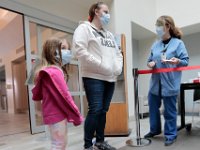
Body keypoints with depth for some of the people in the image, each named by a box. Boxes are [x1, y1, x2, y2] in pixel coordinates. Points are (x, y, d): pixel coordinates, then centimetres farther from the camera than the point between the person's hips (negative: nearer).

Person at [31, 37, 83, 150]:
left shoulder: (46, 71, 13)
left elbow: (37, 95, 16)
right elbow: (65, 96, -20)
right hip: (57, 114, -9)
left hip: (54, 113, 9)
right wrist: (77, 116, -12)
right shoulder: (55, 72, -18)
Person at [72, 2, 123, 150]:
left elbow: (118, 53, 25)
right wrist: (101, 65, -16)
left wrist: (118, 67, 5)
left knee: (103, 110, 10)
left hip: (110, 78, 7)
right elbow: (79, 51, -15)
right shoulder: (84, 28, 1)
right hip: (94, 78, -7)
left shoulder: (109, 34, 24)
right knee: (95, 110, -10)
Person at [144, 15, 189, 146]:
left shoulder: (178, 43, -4)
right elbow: (150, 60, 16)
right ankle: (154, 130, 35)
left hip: (170, 84, -5)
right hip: (155, 82, 6)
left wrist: (178, 61, -26)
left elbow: (186, 61, -5)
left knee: (170, 111, 5)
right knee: (153, 107, 15)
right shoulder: (155, 45, 10)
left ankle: (170, 135, 23)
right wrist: (150, 63, -6)